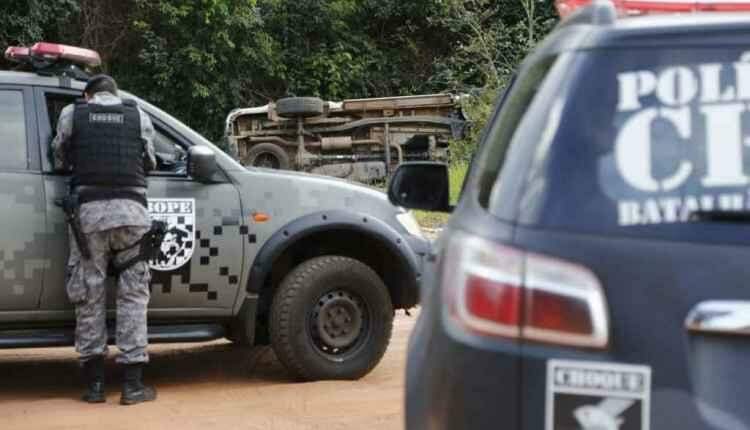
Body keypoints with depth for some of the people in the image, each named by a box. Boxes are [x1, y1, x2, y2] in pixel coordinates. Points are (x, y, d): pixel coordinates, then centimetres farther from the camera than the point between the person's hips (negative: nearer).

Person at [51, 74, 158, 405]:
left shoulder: (72, 114, 12)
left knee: (89, 295, 7)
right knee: (133, 294, 5)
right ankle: (133, 384, 2)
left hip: (89, 209, 0)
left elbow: (60, 160, 17)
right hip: (130, 209, 0)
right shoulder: (139, 116, 14)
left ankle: (94, 383, 8)